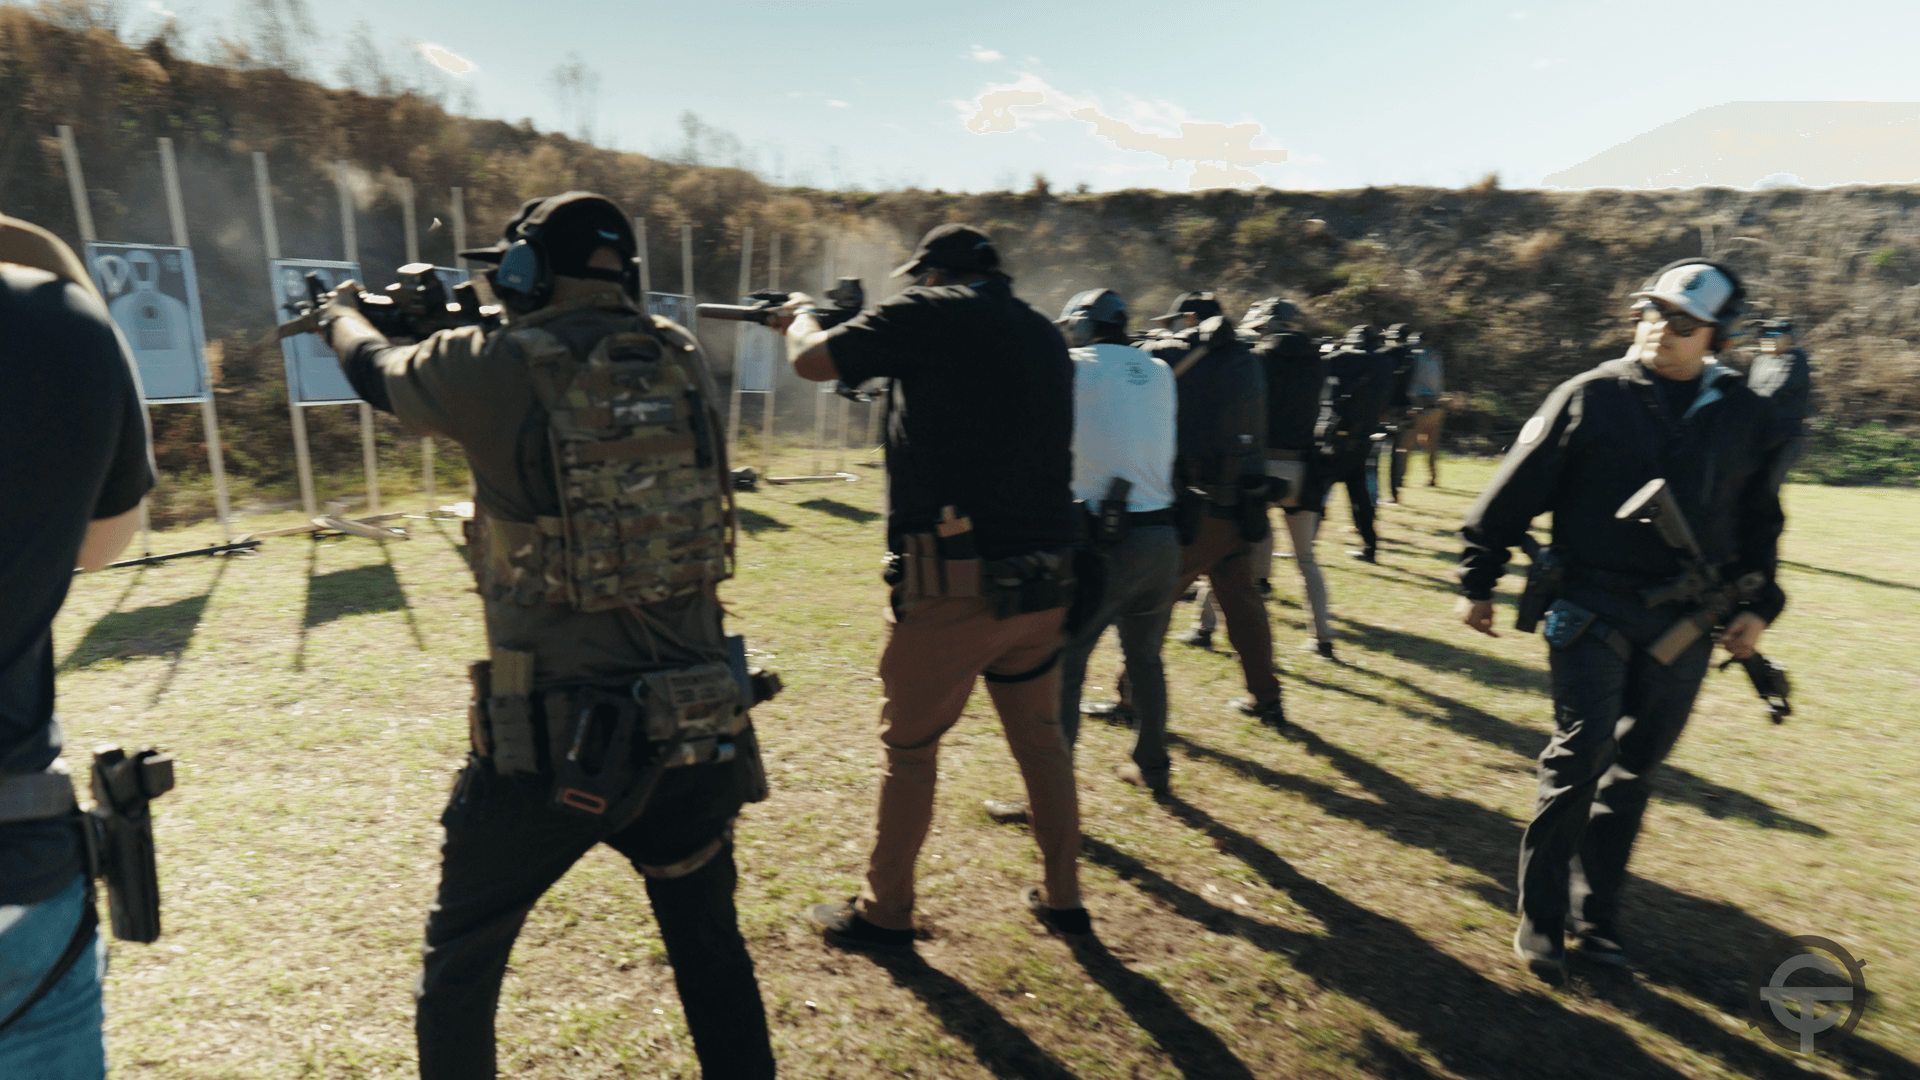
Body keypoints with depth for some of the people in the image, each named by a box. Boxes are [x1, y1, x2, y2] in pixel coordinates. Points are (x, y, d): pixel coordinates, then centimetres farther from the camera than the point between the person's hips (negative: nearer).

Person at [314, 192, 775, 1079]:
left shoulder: (499, 367, -10)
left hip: (552, 744, -3)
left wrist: (341, 310, 33)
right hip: (697, 729, 4)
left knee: (461, 962, 23)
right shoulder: (681, 358, 1)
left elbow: (376, 371, 11)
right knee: (709, 943, 23)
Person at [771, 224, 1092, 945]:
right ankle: (1063, 900, 31)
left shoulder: (932, 315, -6)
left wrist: (799, 317, 16)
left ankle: (884, 913, 24)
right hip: (1043, 583, 6)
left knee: (909, 747, 10)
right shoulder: (1045, 336, 13)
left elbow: (812, 362, -4)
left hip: (951, 587, -6)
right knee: (1041, 737, 20)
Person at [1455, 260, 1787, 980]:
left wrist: (1757, 605, 12)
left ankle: (1596, 915, 24)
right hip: (1593, 609, -4)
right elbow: (1517, 490, -2)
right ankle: (1541, 919, 4)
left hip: (1683, 623, 4)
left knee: (1634, 770, 10)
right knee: (1582, 754, -10)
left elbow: (1759, 520, 20)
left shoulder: (1744, 417, 10)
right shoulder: (1591, 397, -3)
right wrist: (1478, 581, -1)